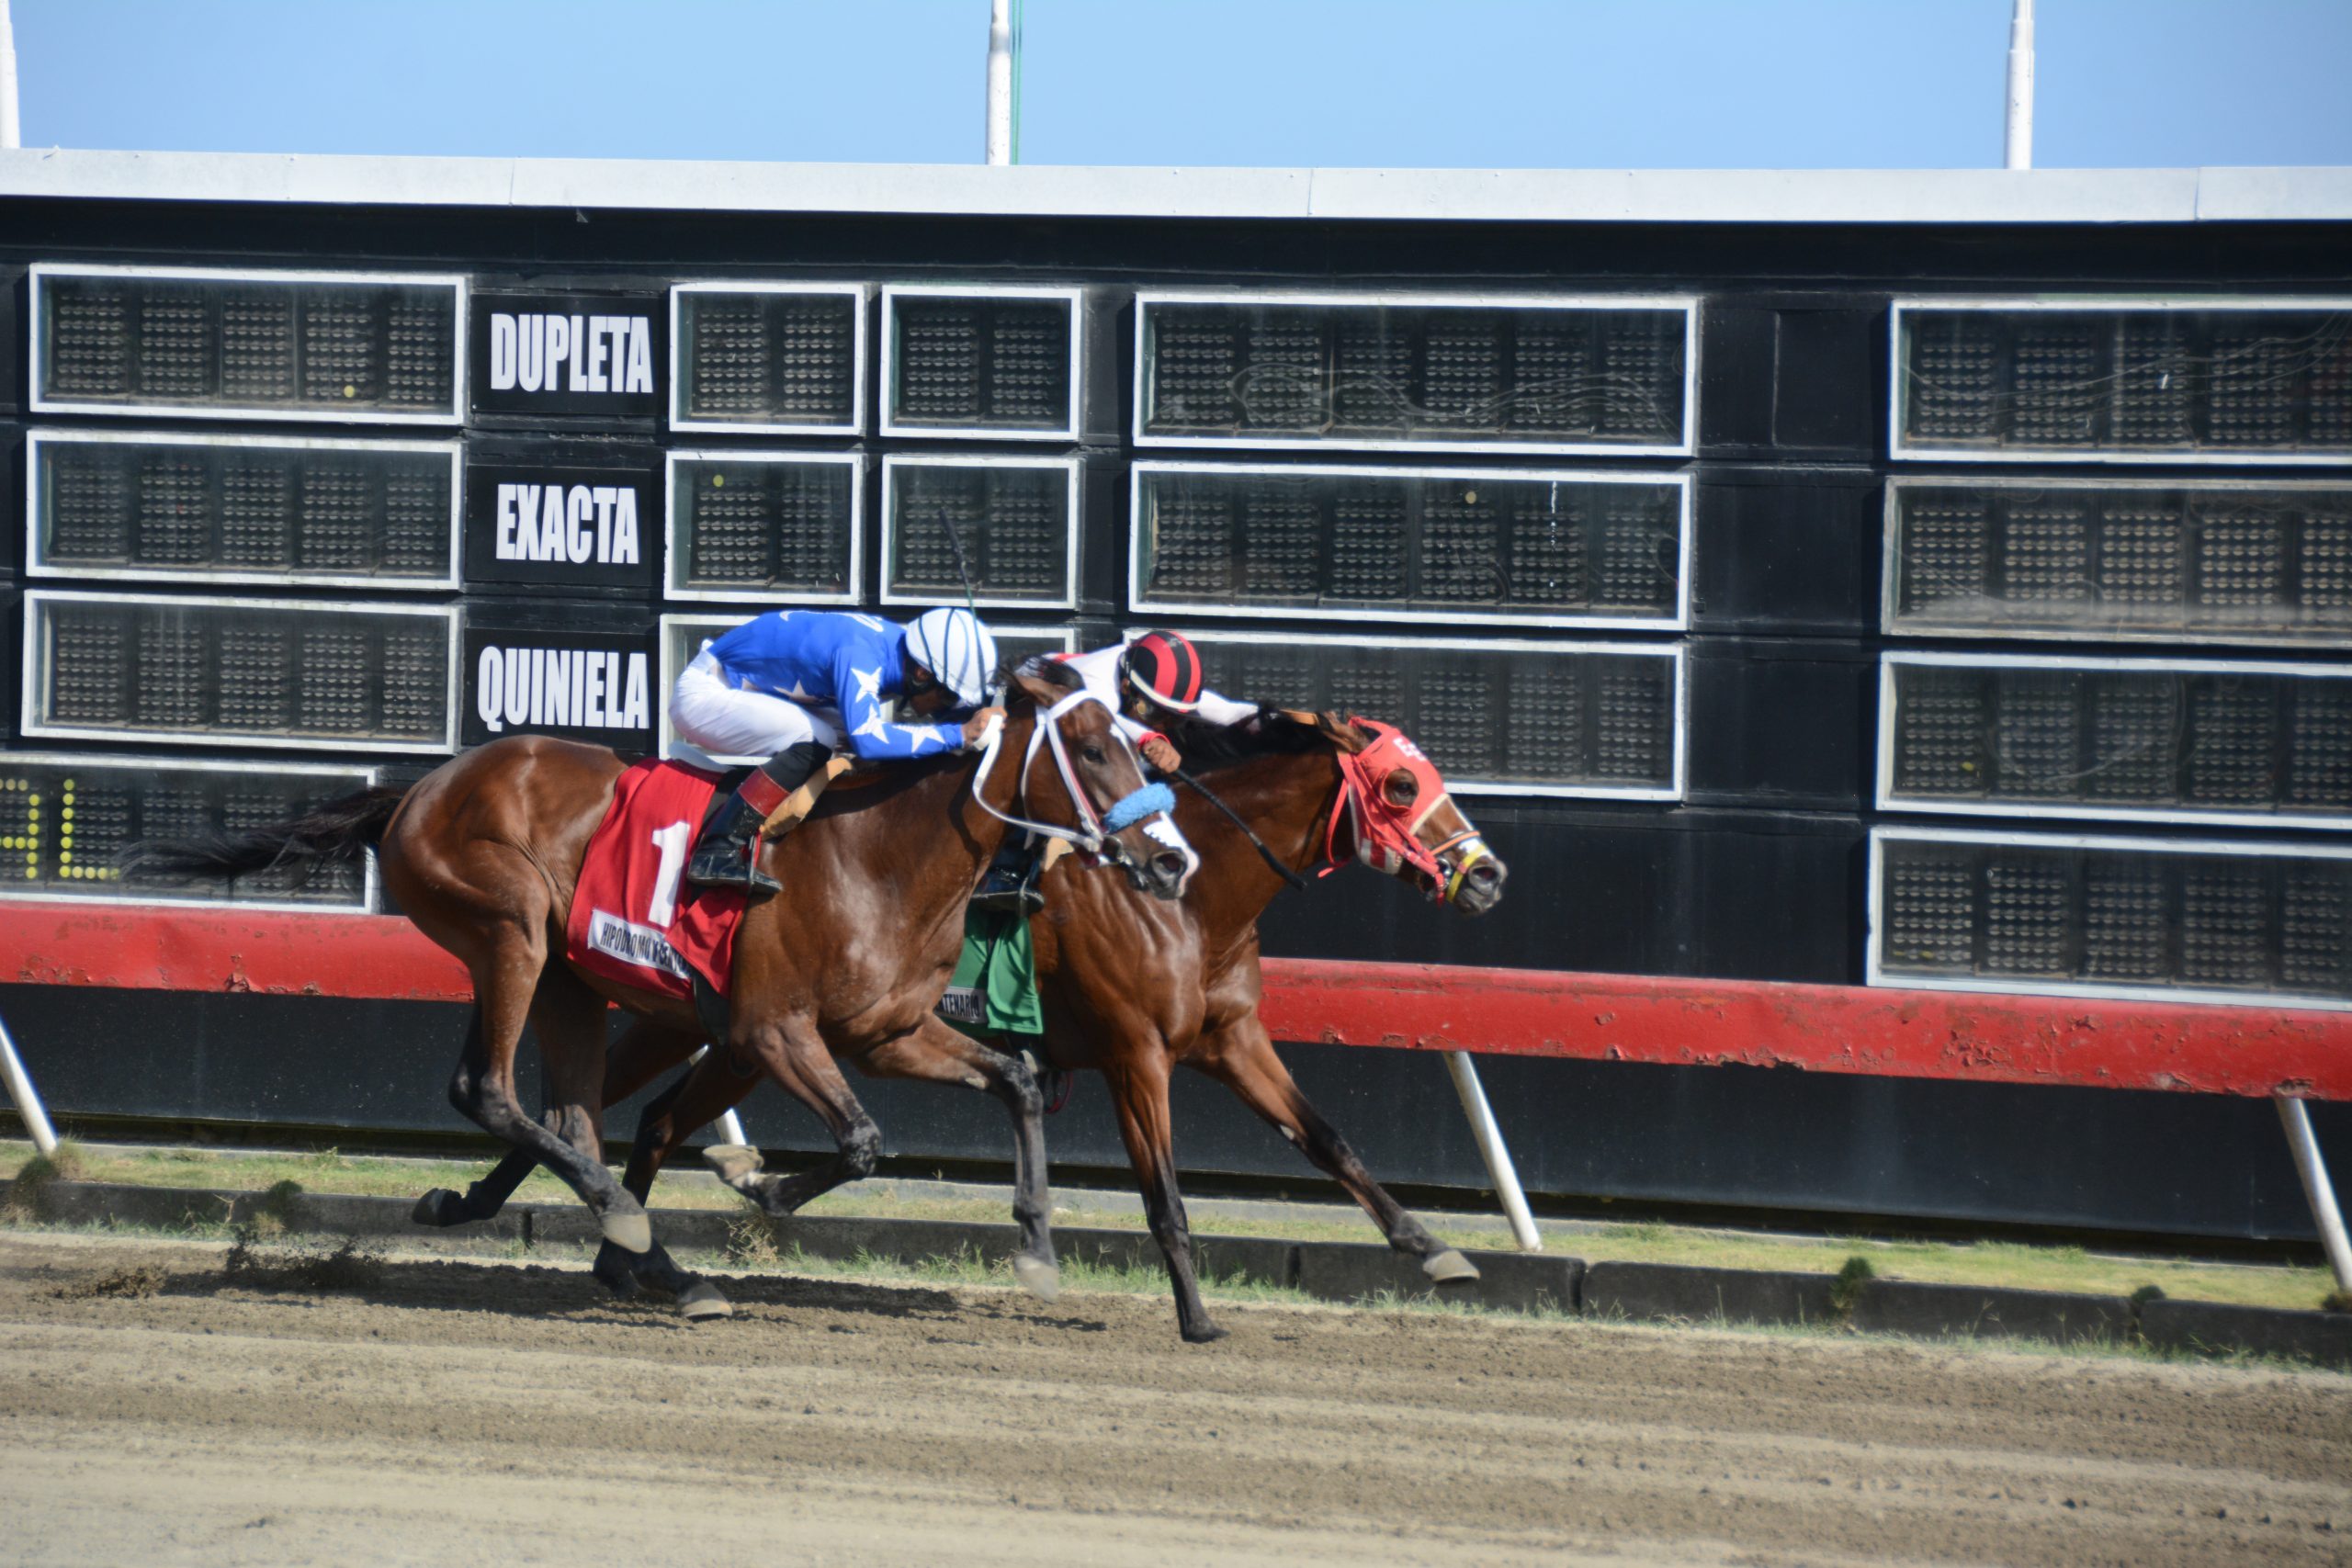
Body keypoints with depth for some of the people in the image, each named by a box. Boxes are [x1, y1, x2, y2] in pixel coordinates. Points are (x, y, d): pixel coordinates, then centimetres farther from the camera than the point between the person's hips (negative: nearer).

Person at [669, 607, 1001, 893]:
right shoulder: (861, 656, -30)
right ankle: (716, 851, -24)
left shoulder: (896, 644, -2)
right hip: (702, 694, -10)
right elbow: (868, 740, -43)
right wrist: (958, 735, -36)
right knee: (816, 740, -26)